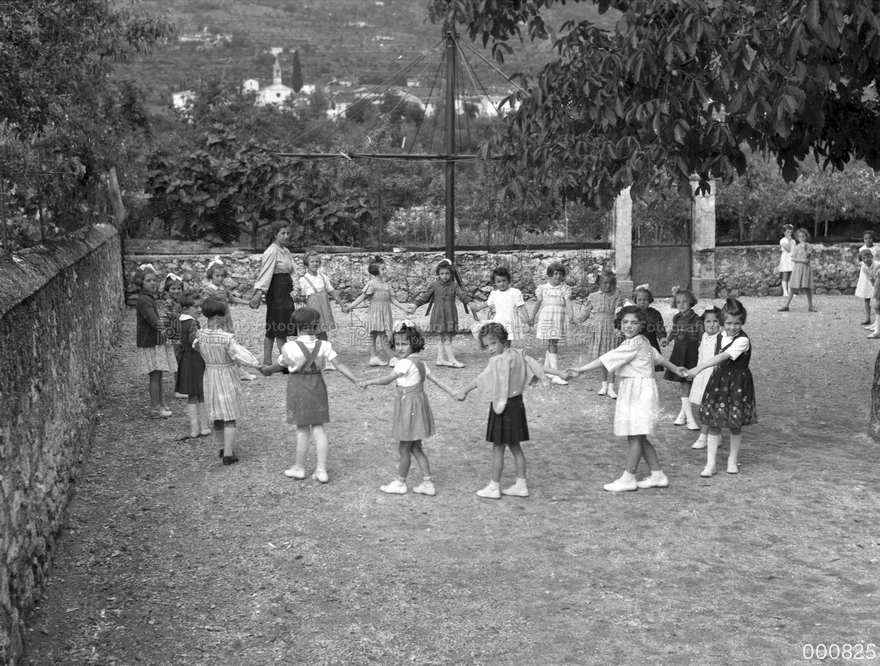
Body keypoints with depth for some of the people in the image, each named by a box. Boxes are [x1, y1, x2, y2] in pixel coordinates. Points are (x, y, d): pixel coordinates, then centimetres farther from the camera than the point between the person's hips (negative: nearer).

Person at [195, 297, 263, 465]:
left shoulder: (200, 335, -6)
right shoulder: (227, 338, -25)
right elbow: (240, 355, -32)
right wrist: (257, 365, -35)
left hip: (210, 377, 6)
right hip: (227, 378, -6)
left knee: (217, 415, 19)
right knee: (230, 417, 3)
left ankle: (223, 447, 35)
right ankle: (228, 454, 2)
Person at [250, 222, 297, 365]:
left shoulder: (286, 251, 15)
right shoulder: (272, 252, -12)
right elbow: (266, 273, -22)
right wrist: (259, 292, -30)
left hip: (285, 292, 9)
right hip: (276, 291, -9)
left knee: (272, 329, 10)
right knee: (281, 330, -7)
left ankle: (267, 361, 13)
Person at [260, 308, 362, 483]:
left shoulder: (290, 347, -15)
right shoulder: (324, 346, -11)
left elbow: (279, 365, 1)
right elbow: (339, 365, -16)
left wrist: (266, 370, 21)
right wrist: (355, 380, -11)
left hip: (298, 388, -2)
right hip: (317, 385, 2)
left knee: (302, 429, 7)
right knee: (318, 427, 10)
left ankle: (299, 468, 22)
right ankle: (321, 470, 10)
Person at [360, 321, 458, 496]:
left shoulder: (405, 363, -18)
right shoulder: (420, 362, 8)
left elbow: (386, 380, -14)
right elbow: (437, 380, 8)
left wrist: (368, 382, -2)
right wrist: (455, 393, 9)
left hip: (410, 407, -9)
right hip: (418, 404, 9)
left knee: (404, 448, 5)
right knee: (416, 448, 16)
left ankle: (400, 483, 18)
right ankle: (427, 483, 18)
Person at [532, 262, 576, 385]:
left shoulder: (565, 288, 2)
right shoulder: (543, 288, 4)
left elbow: (568, 302, -11)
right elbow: (539, 302, 18)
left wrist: (571, 316, -27)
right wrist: (533, 316, 29)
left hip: (560, 318, 1)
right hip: (546, 317, -1)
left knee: (552, 344, 9)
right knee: (552, 345, -9)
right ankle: (556, 376, -15)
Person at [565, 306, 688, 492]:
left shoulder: (633, 344, -17)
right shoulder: (643, 342, 13)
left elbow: (606, 359, -21)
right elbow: (658, 357, 29)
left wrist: (580, 370, -22)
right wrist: (675, 369, 46)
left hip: (640, 391, -10)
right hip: (633, 392, 10)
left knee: (635, 437, -4)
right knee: (638, 438, 14)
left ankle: (628, 478, 2)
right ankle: (657, 475, 21)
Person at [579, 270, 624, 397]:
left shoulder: (617, 297, 0)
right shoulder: (593, 296, 6)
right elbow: (585, 314, 17)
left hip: (610, 330, -2)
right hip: (596, 330, 2)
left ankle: (611, 388, 1)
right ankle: (604, 385, 21)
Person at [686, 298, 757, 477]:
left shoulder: (742, 340, -18)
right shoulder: (720, 337, 4)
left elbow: (722, 357, -29)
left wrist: (699, 368, -36)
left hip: (737, 384, -5)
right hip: (719, 382, 5)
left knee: (735, 425, 7)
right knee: (713, 424, 2)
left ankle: (733, 460, 26)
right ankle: (710, 464, 4)